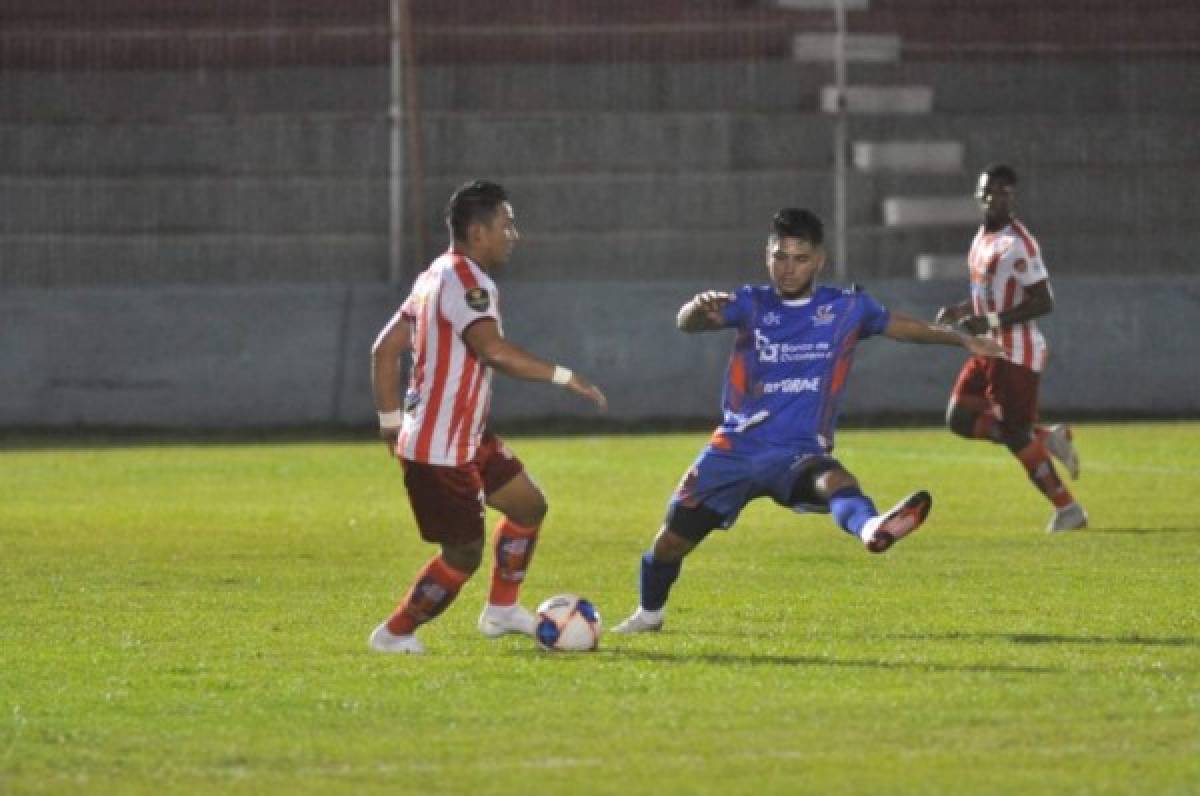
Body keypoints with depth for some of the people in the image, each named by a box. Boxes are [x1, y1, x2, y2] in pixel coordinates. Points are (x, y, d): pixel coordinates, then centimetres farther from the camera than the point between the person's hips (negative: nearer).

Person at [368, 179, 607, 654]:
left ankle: (501, 611, 30)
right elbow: (493, 349, -36)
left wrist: (391, 421, 18)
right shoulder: (464, 281, -20)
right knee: (464, 554, -3)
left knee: (529, 506, 19)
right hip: (440, 450, -10)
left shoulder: (435, 276, 12)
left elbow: (386, 349, 16)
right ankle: (394, 634, 10)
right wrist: (564, 378, -32)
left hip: (467, 439, 10)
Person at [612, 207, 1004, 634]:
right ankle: (649, 612, 36)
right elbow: (686, 324, -16)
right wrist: (698, 309, -41)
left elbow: (903, 326, 17)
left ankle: (870, 529, -71)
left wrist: (963, 339, 3)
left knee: (835, 481, -37)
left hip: (799, 454, -2)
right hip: (735, 451, 2)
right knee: (670, 541, 5)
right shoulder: (753, 304, 0)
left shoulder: (846, 308, 3)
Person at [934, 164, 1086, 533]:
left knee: (1016, 435, -5)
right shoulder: (982, 238, 13)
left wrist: (991, 322, -24)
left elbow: (1043, 302, -21)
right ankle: (1046, 437, 14)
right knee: (960, 418, 5)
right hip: (989, 350, 9)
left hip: (1016, 352, -9)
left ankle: (1067, 509, 8)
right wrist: (959, 312, 9)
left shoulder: (1018, 244, -17)